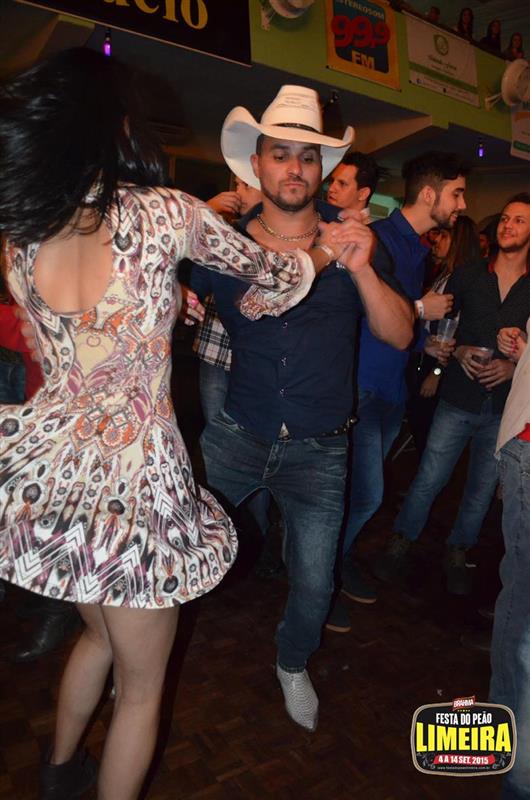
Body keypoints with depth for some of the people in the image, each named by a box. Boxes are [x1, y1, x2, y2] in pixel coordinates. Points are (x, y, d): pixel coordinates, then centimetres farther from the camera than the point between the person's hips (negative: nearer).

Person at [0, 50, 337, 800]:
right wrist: (320, 255, 25)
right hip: (133, 478, -6)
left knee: (100, 630, 34)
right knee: (141, 684, 19)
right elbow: (268, 272, 5)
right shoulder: (166, 212, -11)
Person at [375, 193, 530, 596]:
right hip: (458, 400, 0)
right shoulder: (467, 277, 4)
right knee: (428, 479, 1)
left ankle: (458, 552, 32)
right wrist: (458, 351, -9)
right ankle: (401, 542, 22)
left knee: (482, 489, 12)